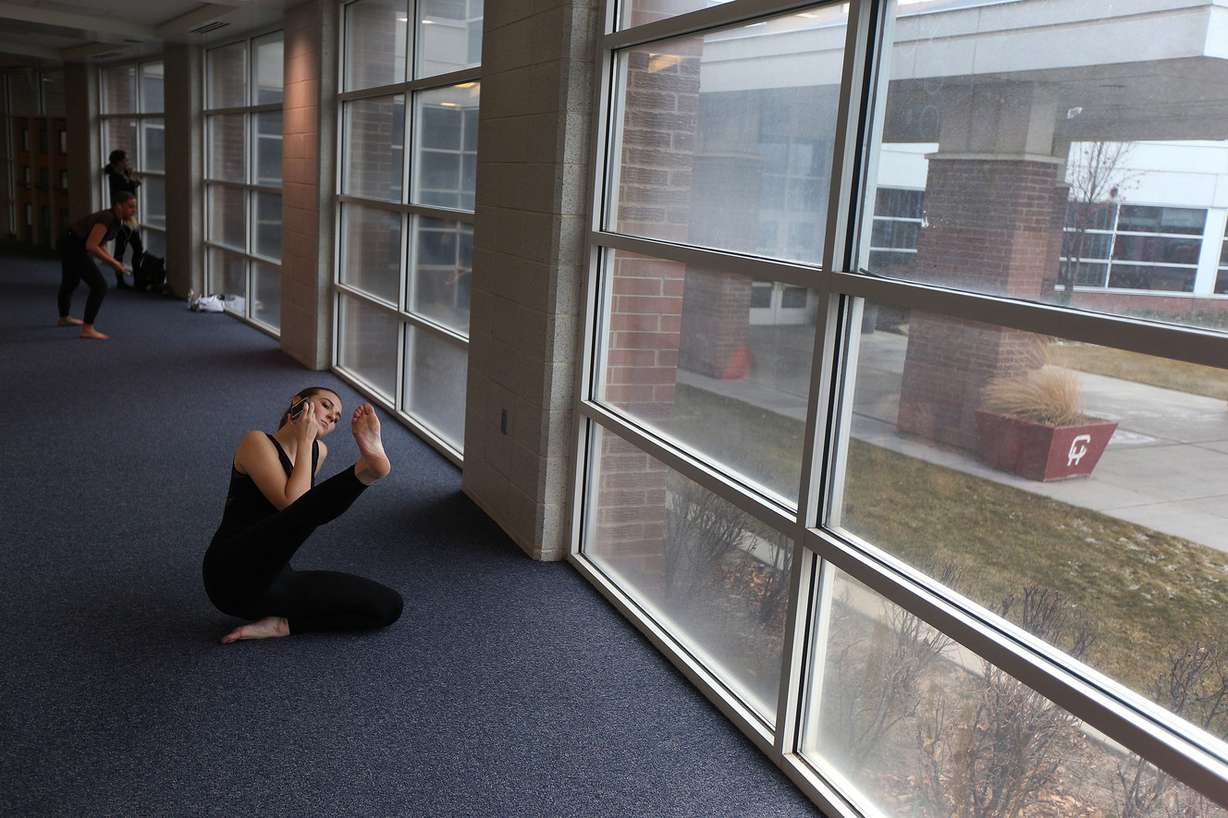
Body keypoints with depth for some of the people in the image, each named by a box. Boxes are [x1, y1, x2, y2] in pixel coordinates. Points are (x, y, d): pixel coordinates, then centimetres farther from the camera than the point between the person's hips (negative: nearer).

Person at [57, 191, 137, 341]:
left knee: (70, 283, 30)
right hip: (74, 248, -11)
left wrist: (114, 261, 1)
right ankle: (87, 329, -14)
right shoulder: (107, 219, -25)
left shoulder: (115, 220, 5)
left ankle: (64, 318, 53)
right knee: (100, 286, -15)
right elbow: (91, 246, -29)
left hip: (71, 245, 11)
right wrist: (112, 262, -21)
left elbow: (98, 245, 13)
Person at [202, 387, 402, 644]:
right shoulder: (257, 442, -5)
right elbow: (292, 506, -19)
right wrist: (304, 441, -9)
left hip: (276, 578, 8)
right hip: (233, 573, -7)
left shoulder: (318, 451, 16)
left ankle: (282, 624, -11)